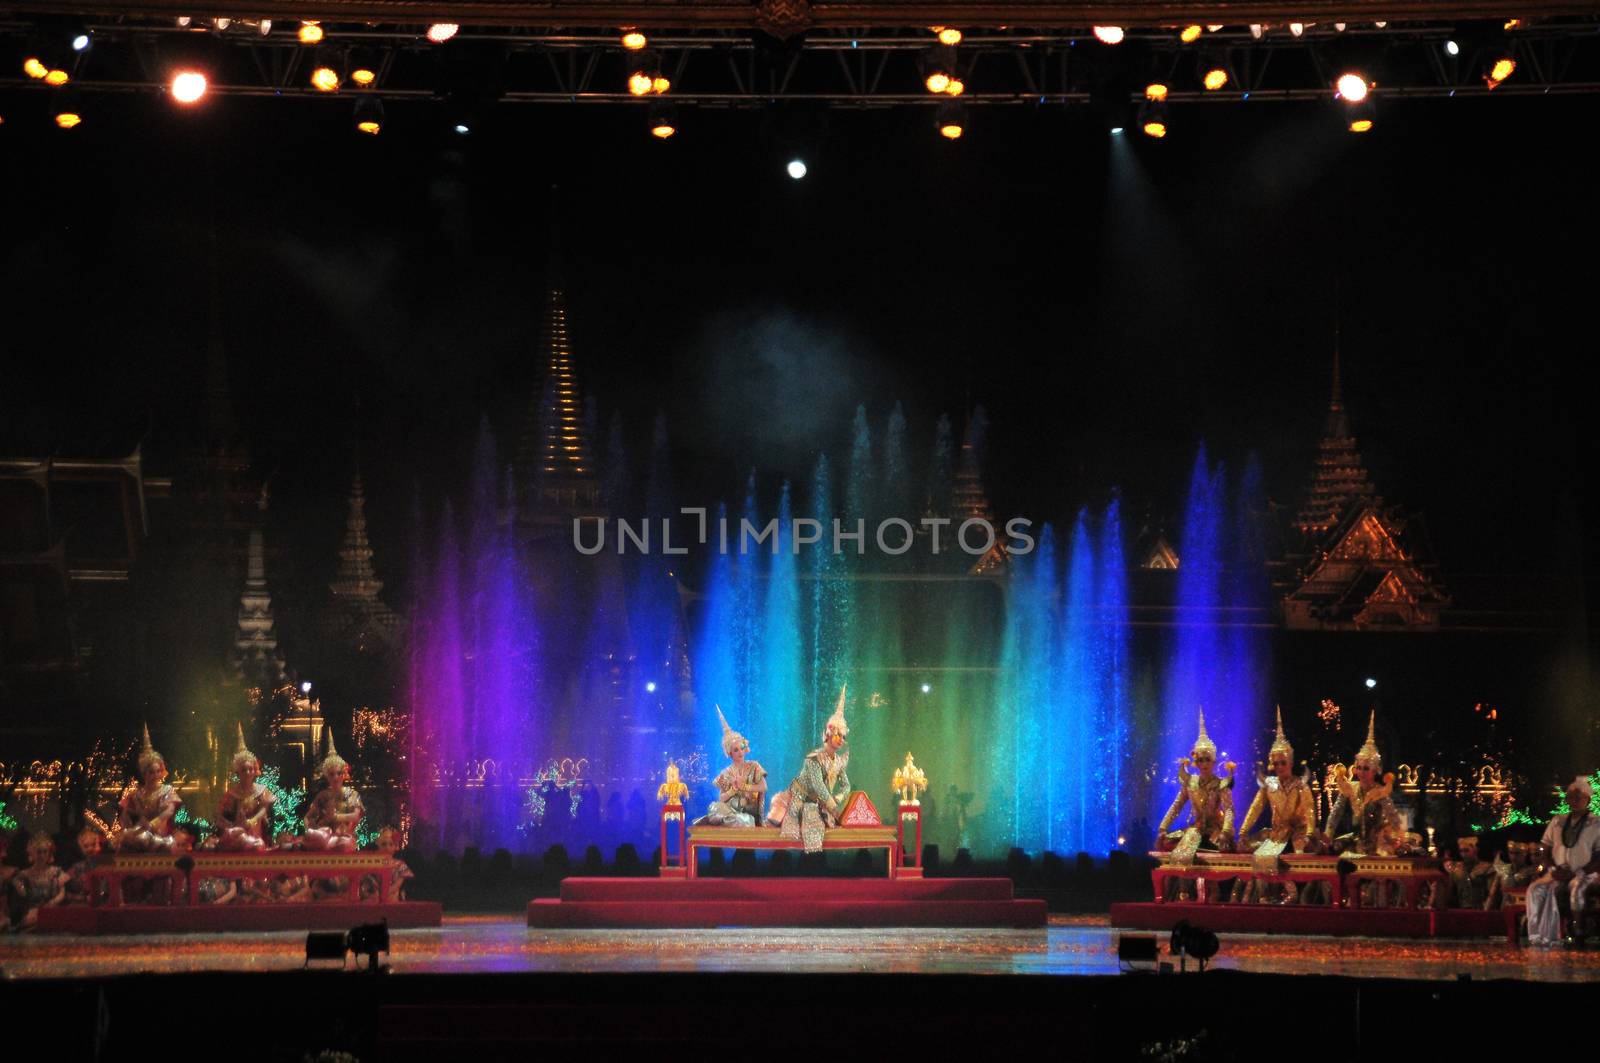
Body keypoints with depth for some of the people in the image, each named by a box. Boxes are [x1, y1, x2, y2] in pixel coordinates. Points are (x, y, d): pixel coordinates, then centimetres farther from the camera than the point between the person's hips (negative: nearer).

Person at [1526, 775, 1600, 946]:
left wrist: (1578, 873, -16)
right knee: (1536, 890, -28)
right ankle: (1539, 937, -34)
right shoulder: (1557, 821, 17)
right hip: (1559, 874, 4)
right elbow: (1545, 849, 16)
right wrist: (1553, 868, -3)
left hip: (1585, 874, -4)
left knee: (1577, 889, -40)